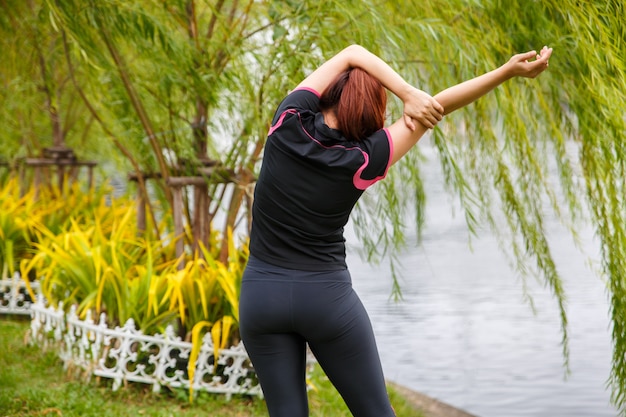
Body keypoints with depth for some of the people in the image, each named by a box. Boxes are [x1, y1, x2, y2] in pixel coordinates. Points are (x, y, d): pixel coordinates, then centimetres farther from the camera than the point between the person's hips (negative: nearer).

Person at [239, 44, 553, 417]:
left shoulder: (288, 123, -6)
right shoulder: (362, 161, -10)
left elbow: (352, 55, 1)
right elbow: (438, 106, -11)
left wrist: (409, 95, -11)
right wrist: (509, 71, -9)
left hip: (262, 295, 2)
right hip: (327, 295, -2)